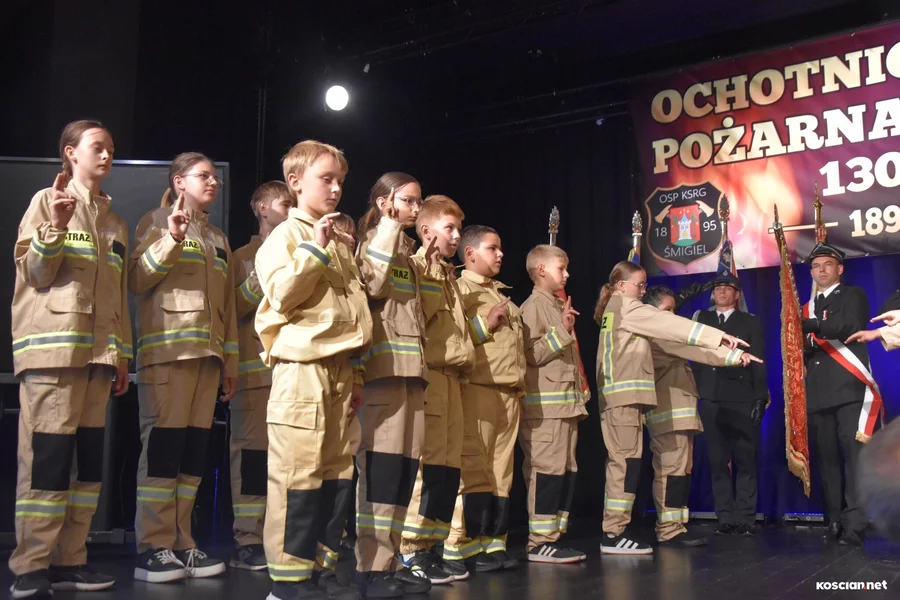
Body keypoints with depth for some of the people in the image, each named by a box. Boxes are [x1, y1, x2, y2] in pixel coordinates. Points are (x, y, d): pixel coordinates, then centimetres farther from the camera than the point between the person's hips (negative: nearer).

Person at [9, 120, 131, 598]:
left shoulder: (114, 222, 19)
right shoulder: (47, 201, 3)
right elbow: (33, 273, -5)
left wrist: (122, 355, 14)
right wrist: (56, 227, -20)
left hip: (97, 352, 6)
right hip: (53, 346, -6)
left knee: (87, 459, 4)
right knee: (47, 456, -10)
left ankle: (69, 560, 11)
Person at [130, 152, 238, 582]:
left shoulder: (218, 239, 23)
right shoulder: (157, 222, 6)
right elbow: (136, 281, -6)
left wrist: (230, 361, 17)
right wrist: (171, 240, -17)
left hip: (207, 353, 6)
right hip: (166, 350, -6)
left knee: (194, 448, 4)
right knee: (163, 443, -10)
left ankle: (180, 542, 9)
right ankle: (153, 547, -5)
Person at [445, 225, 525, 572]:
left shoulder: (501, 294, 25)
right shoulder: (461, 289, -1)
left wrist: (520, 385, 20)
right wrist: (484, 324, -13)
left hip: (509, 392, 8)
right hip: (478, 388, -8)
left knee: (501, 471, 7)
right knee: (474, 469, -9)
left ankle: (492, 542, 13)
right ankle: (463, 546, -3)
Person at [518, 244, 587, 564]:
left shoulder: (558, 306, 22)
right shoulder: (534, 306, -7)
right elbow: (531, 354, -18)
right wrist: (562, 330, -18)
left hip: (566, 402, 9)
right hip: (545, 404, -9)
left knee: (566, 471, 8)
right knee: (548, 470, -10)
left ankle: (553, 536, 14)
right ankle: (539, 542, -5)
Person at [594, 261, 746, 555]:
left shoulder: (613, 310, 23)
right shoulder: (626, 307, -4)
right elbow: (671, 325, -12)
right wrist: (719, 336, -16)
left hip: (616, 395, 10)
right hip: (624, 394, -10)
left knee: (621, 461, 8)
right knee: (627, 461, -12)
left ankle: (613, 530, 8)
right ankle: (614, 534, -14)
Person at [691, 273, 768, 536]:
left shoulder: (751, 322, 10)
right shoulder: (701, 320, 16)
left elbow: (759, 363, 3)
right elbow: (695, 358, 11)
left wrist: (760, 398, -7)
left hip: (742, 399, -2)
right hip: (710, 399, 2)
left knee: (745, 460, -3)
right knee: (718, 462, 2)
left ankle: (745, 519, 1)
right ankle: (726, 518, 6)